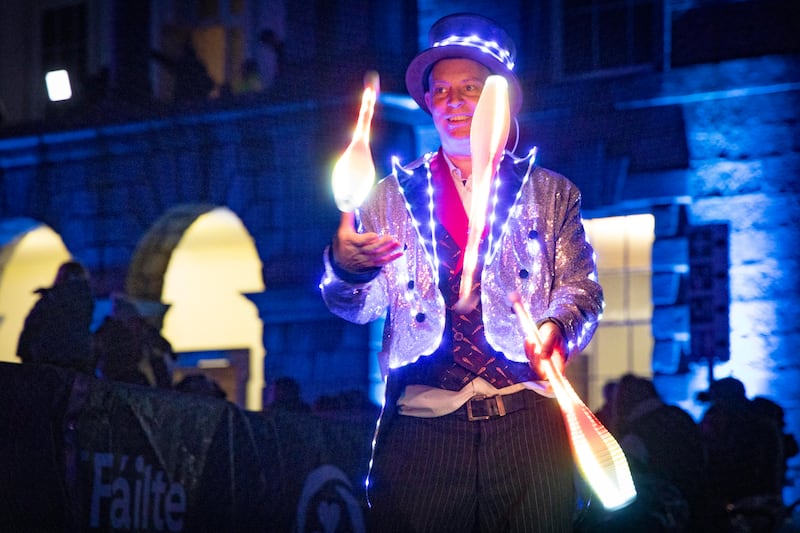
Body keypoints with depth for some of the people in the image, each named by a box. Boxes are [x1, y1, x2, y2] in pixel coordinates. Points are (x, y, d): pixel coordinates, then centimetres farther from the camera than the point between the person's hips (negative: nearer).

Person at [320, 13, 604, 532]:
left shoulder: (551, 194, 14)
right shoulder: (392, 197, 14)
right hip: (422, 427, 0)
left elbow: (581, 286, 4)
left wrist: (557, 328, -20)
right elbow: (361, 305, 4)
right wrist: (347, 267, -21)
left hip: (527, 426, 0)